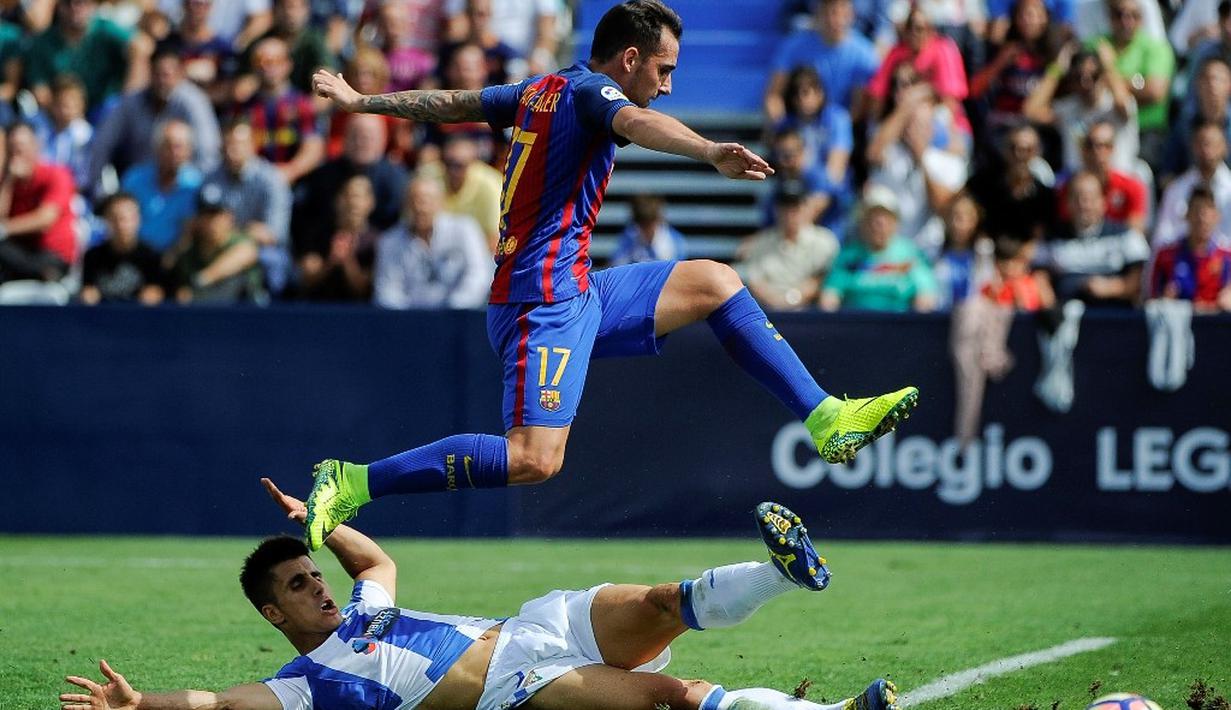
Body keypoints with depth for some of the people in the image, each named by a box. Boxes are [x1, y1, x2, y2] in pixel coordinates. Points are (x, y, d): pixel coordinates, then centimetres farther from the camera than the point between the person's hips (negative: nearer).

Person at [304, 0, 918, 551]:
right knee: (535, 458, -24)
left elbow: (449, 102, 29)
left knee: (715, 283, 16)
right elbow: (637, 123, -34)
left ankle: (826, 419, 14)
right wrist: (712, 153, -52)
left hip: (575, 294, 11)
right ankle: (353, 484, -19)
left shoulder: (541, 90, 16)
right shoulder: (591, 89, -10)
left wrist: (360, 101, 45)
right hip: (546, 299, -11)